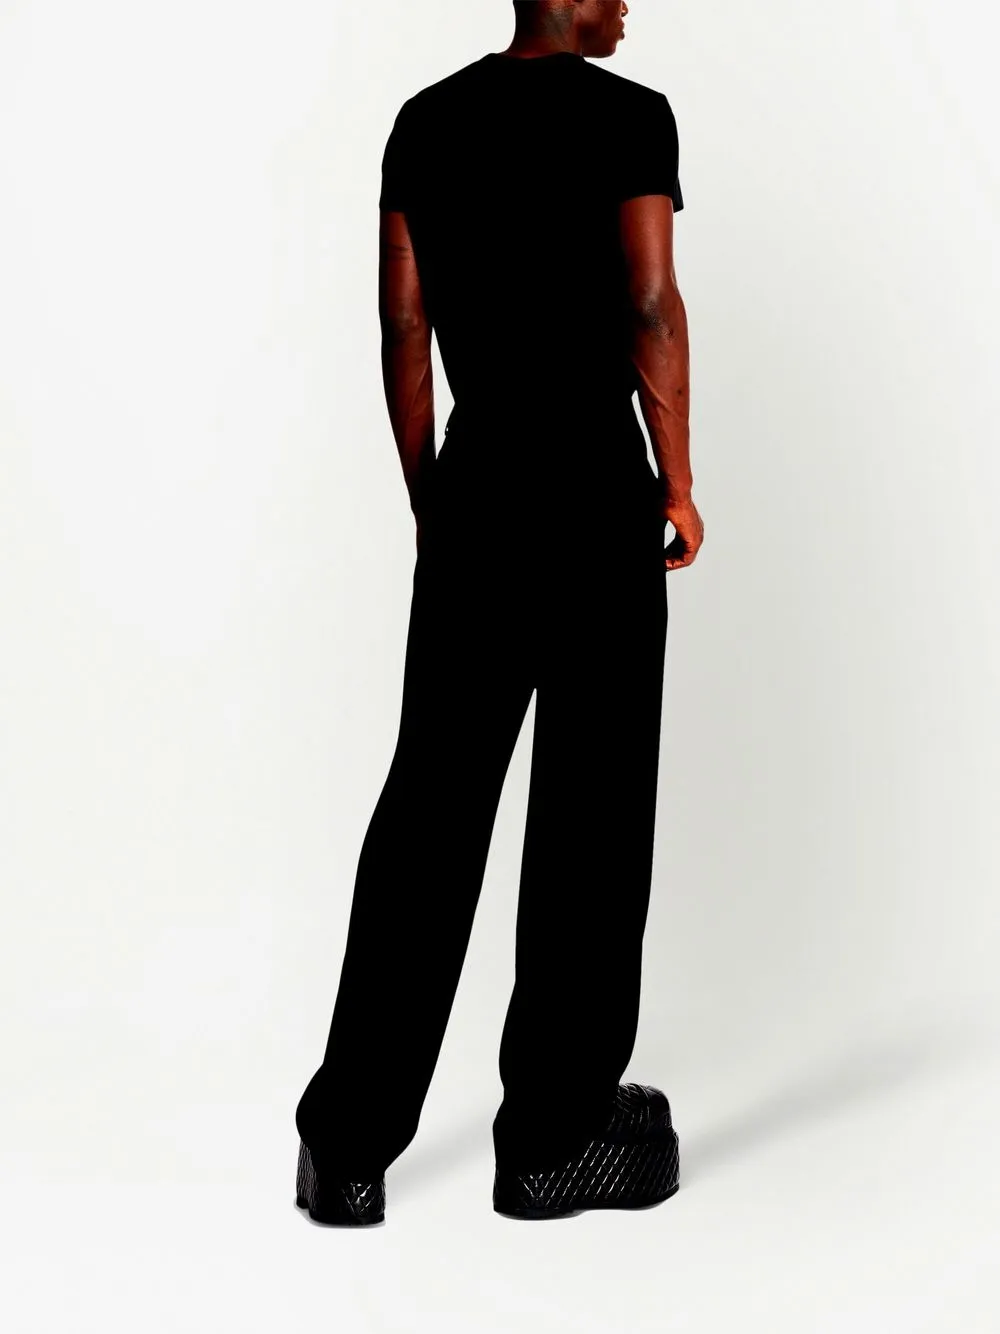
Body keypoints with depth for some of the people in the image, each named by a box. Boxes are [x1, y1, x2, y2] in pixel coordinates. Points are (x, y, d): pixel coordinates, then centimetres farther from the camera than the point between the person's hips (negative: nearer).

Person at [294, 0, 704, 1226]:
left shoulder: (426, 119, 13)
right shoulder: (628, 114, -5)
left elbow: (401, 323, 10)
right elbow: (651, 305, -15)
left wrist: (427, 497, 16)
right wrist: (677, 484, -4)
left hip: (470, 481, 6)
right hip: (593, 483, -5)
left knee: (430, 803, 8)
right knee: (590, 810, 3)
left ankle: (349, 1143, 8)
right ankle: (552, 1137, 13)